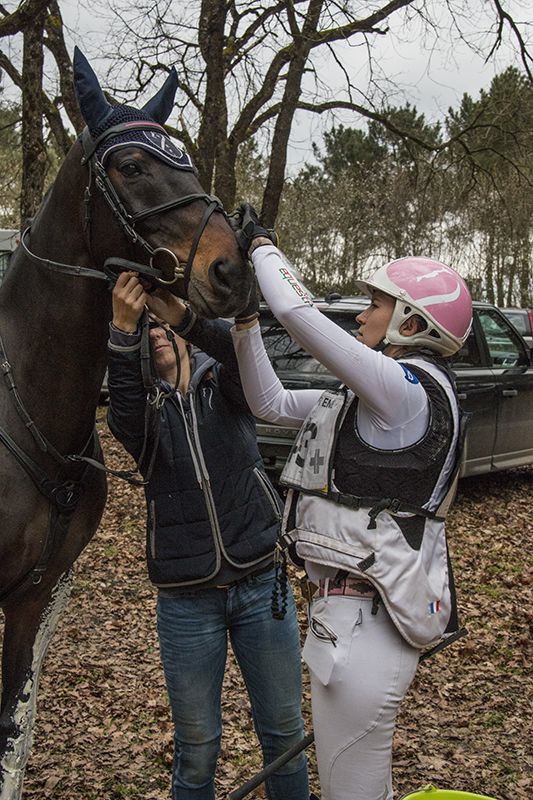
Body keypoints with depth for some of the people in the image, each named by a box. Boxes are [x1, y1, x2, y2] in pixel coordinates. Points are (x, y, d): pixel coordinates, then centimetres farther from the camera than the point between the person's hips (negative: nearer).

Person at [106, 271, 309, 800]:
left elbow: (244, 352, -22)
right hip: (187, 601, 0)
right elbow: (126, 416, -25)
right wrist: (123, 330, -40)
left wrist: (183, 316, -41)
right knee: (197, 746, 11)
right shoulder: (144, 409, 1)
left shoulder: (226, 388, 2)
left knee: (283, 731, 14)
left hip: (261, 583, 1)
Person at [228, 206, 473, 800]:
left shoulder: (407, 389, -18)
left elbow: (300, 313, -24)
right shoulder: (376, 397, 12)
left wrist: (259, 243, -7)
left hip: (364, 619, -10)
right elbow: (270, 403, 13)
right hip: (352, 608, 10)